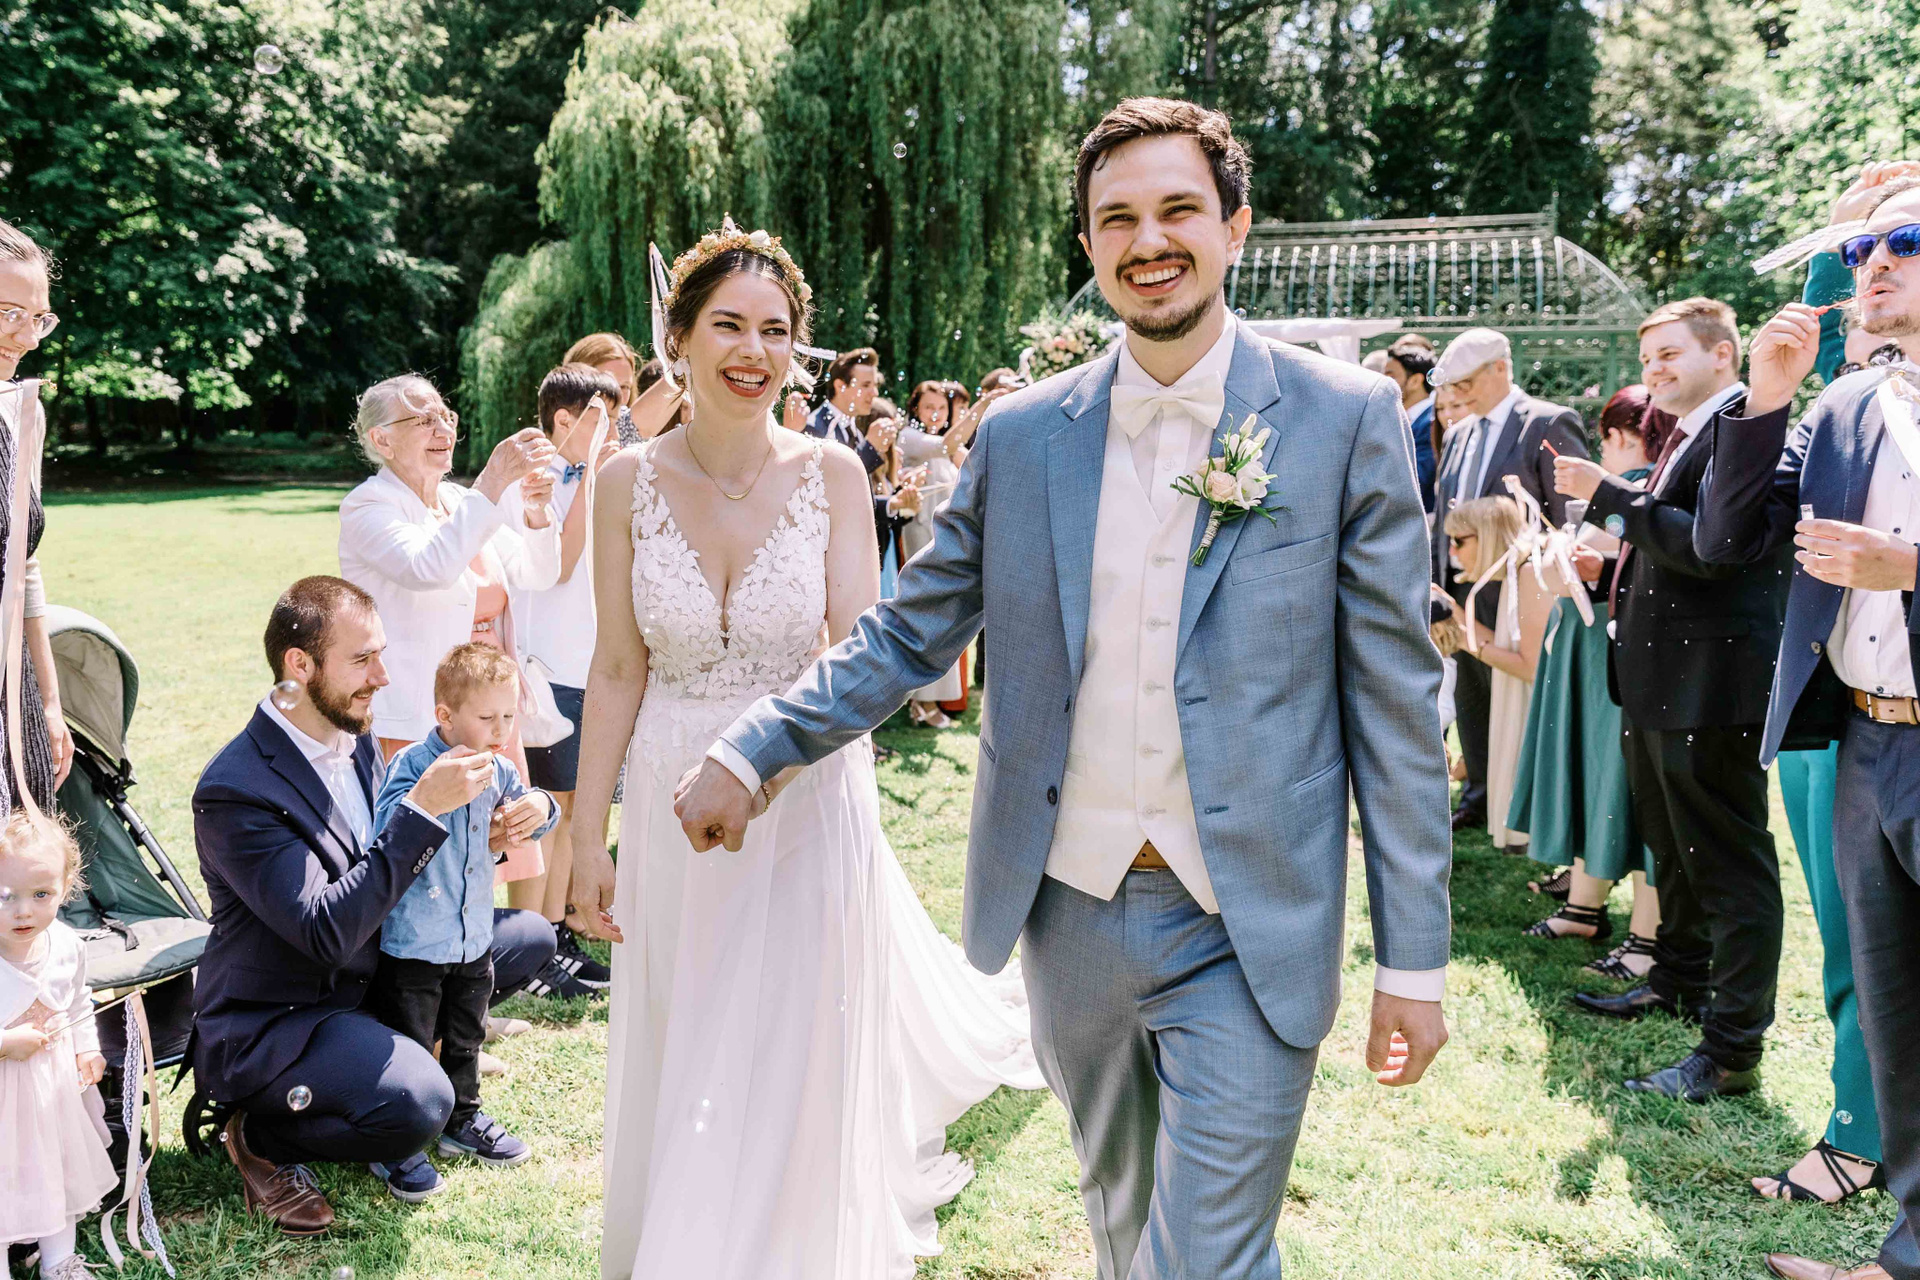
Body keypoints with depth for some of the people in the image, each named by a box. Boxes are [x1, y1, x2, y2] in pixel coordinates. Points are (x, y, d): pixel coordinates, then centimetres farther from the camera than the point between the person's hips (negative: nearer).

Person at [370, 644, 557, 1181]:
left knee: (466, 1038, 22)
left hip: (474, 938, 6)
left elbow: (525, 806, 17)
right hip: (413, 941, -6)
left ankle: (462, 1121, 39)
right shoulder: (411, 764, -18)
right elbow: (389, 829, -29)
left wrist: (540, 806, -7)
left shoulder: (498, 771, 1)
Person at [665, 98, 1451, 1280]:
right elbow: (907, 636, 8)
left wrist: (1415, 958, -5)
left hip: (1244, 937, -3)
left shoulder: (1348, 417, -6)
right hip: (1069, 914, 4)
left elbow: (1394, 700, -5)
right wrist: (751, 752, -5)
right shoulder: (1021, 435, 2)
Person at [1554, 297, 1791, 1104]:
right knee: (1671, 845, 24)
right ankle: (1680, 980, 42)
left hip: (1710, 680, -10)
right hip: (1657, 679, 11)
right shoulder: (1685, 436, 15)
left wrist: (1608, 494, -22)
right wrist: (1618, 553, 9)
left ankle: (1733, 1050, 4)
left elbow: (1711, 546, -27)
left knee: (1728, 860, -3)